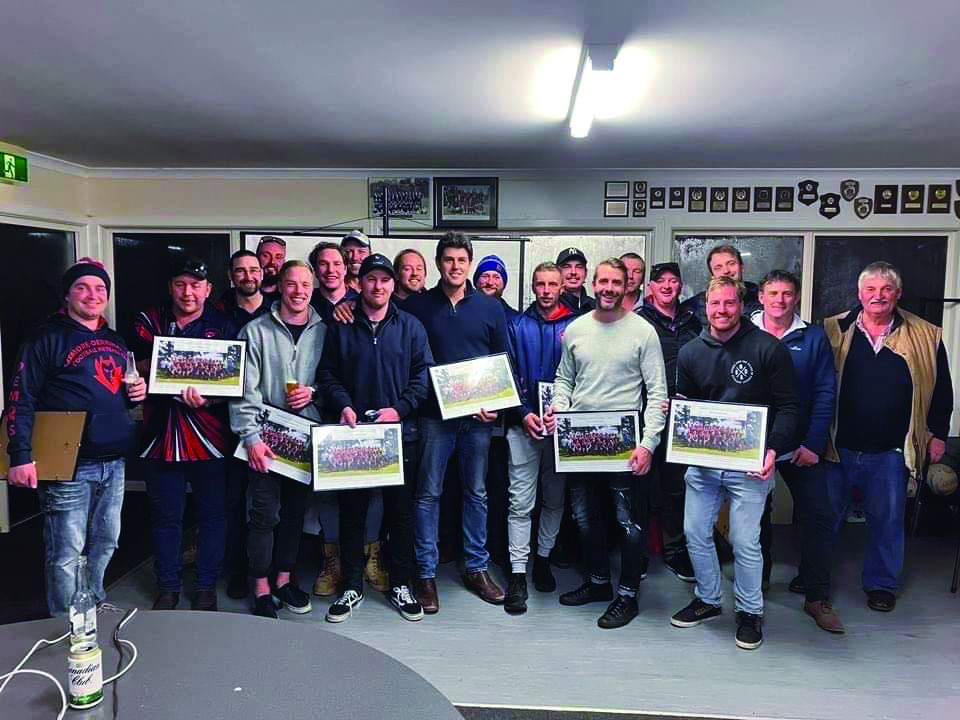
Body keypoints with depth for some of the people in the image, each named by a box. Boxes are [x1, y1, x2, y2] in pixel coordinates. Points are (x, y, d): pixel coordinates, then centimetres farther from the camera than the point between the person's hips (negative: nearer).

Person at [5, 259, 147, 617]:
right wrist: (21, 456, -17)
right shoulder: (47, 338, -4)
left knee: (105, 543, 17)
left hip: (114, 463, 7)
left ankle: (94, 607, 35)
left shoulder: (115, 342, 16)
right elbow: (21, 400, -9)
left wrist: (135, 394, 4)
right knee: (66, 553, 0)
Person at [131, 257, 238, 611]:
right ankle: (167, 588, 28)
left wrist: (206, 399, -22)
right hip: (161, 432, 2)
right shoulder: (149, 322, 7)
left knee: (213, 513, 7)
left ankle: (206, 586, 24)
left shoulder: (223, 326, 0)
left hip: (209, 435, -1)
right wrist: (154, 363, -14)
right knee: (165, 515, 12)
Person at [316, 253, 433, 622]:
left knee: (401, 510, 7)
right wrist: (343, 404, -12)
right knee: (352, 509, 7)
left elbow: (424, 373, 0)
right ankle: (352, 585, 22)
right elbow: (327, 373, 5)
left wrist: (399, 408, -12)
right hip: (353, 431, 1)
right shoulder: (341, 327, 7)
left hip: (400, 431, 0)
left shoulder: (411, 327, 6)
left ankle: (401, 584, 22)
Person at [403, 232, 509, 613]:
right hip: (434, 414, -2)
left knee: (476, 492, 11)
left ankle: (477, 568, 25)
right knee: (428, 493, 3)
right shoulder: (417, 305, 1)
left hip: (479, 414, 2)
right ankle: (426, 573, 15)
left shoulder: (490, 308, 6)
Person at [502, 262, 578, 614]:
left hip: (562, 424, 1)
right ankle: (518, 575, 3)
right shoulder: (517, 326, 6)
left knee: (555, 498, 12)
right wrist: (523, 414, -11)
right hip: (524, 423, -1)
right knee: (520, 501, -3)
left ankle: (543, 559, 30)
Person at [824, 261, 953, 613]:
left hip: (891, 451, 0)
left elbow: (941, 390, 9)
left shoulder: (925, 337, 1)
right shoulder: (834, 331, -2)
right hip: (837, 447, 0)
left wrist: (938, 434, 8)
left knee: (887, 520, 12)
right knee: (826, 514, 12)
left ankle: (881, 584, 30)